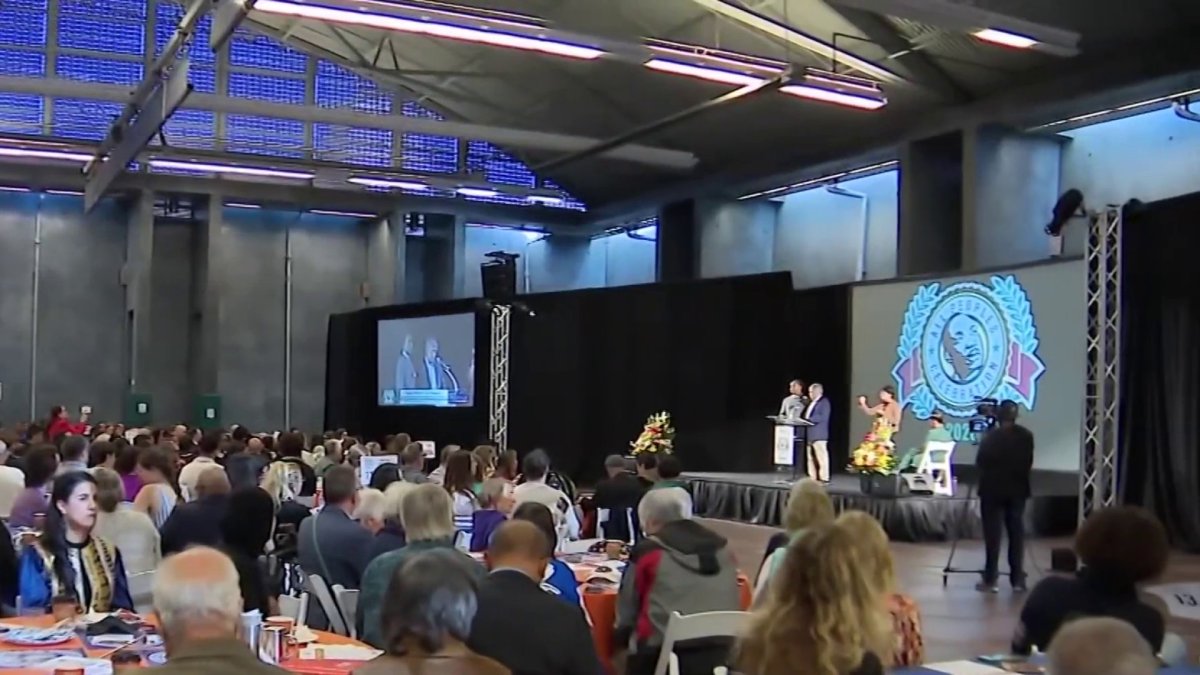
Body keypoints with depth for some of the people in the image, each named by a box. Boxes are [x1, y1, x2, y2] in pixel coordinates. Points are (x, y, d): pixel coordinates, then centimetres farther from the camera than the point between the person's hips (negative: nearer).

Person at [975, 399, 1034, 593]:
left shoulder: (991, 436, -11)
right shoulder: (1026, 436, 0)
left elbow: (980, 464, -5)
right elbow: (1029, 464, 6)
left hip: (993, 490, -3)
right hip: (1017, 490, 3)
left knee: (992, 535, 1)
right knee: (1017, 534, 8)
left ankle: (990, 580, 1)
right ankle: (1018, 579, 8)